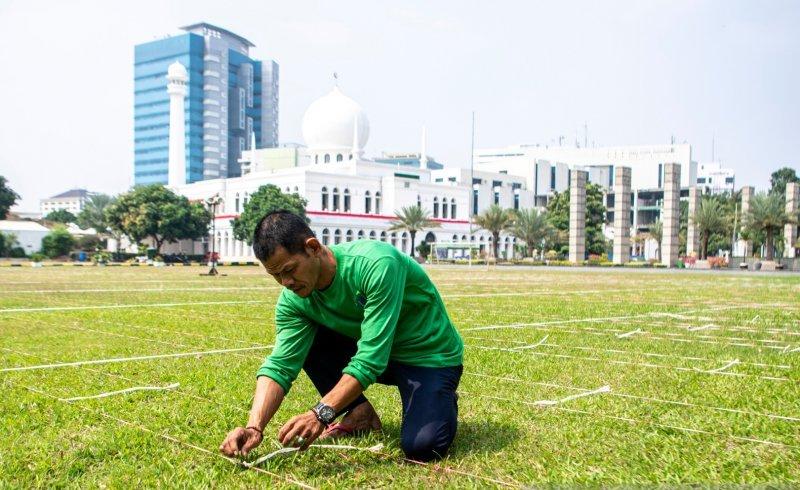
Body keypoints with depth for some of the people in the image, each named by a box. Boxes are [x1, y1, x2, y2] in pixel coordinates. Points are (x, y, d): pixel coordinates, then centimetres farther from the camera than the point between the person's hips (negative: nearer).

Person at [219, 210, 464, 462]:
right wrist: (254, 427, -32)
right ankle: (360, 414, 6)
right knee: (302, 343, -12)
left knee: (422, 448, -25)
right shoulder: (293, 300, -13)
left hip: (431, 354, -5)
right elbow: (279, 365, -17)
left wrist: (321, 413, -41)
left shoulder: (376, 264, -33)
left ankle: (443, 402, 10)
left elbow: (371, 358, -36)